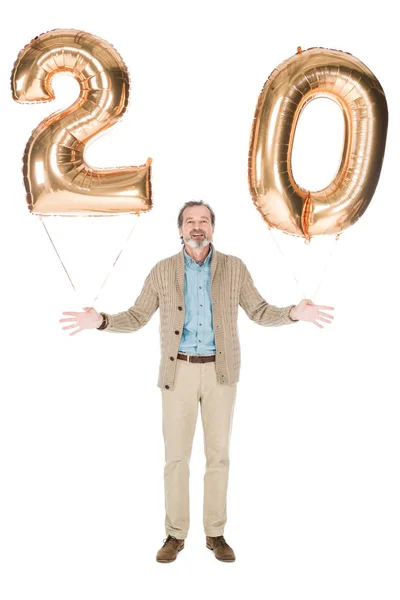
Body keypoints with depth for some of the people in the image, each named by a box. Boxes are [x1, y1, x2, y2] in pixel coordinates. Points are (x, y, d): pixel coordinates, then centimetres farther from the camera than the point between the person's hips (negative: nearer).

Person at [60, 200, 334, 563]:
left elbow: (261, 313, 3)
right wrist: (101, 321, -17)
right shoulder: (162, 271, 0)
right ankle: (176, 535, 18)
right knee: (176, 455, 2)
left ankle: (215, 534, 19)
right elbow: (137, 318, 2)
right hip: (180, 372, 0)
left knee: (218, 454, 5)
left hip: (220, 372, 0)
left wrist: (295, 313, -18)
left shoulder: (234, 267, 1)